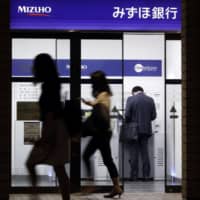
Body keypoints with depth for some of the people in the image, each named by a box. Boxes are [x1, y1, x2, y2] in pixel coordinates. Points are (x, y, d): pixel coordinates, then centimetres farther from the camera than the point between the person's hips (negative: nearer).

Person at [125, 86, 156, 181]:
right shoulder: (150, 100, 4)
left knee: (134, 153, 2)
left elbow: (127, 115, -12)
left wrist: (129, 123, 8)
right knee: (145, 152, 9)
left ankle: (134, 175, 2)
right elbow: (153, 116, 3)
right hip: (146, 129, 3)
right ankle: (146, 175, 7)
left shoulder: (130, 99, -7)